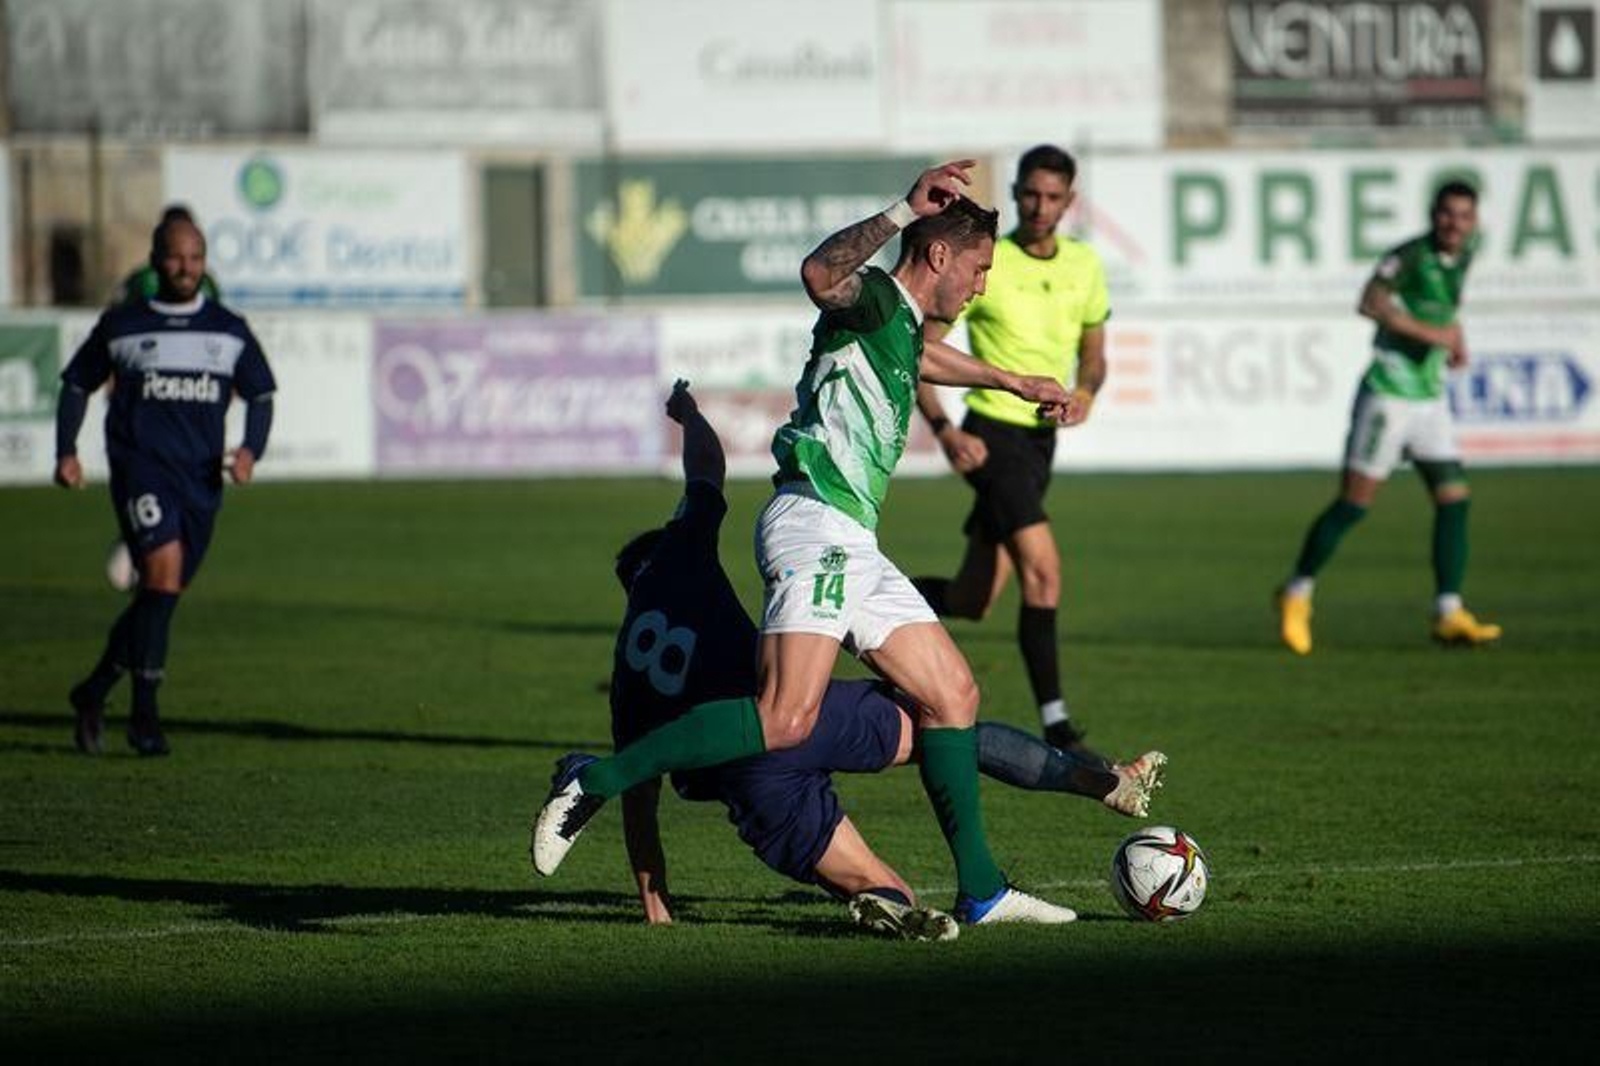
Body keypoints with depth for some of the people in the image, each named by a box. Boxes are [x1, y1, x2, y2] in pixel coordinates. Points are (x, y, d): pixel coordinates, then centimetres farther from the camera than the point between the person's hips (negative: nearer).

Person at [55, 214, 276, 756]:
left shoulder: (229, 330, 9)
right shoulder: (121, 326, 4)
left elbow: (260, 395, 15)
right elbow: (77, 384, 14)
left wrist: (250, 451, -3)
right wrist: (66, 453, 3)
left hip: (201, 479, 4)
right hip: (139, 467, -4)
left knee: (161, 595, 8)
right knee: (164, 567, -24)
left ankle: (93, 694, 30)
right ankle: (145, 714, -19)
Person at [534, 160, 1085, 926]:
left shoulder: (901, 326, 23)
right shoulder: (872, 295, -6)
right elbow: (820, 273, -32)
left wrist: (1012, 382, 61)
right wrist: (903, 211, -38)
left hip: (852, 545, 11)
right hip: (815, 524, -11)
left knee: (951, 694, 10)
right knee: (787, 719, -23)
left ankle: (979, 890, 14)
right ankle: (598, 781, -17)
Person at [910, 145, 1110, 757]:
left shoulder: (1084, 266, 6)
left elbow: (1093, 351, 19)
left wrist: (1085, 391, -4)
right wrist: (944, 430, -18)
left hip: (1041, 441, 7)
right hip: (992, 434, -7)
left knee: (971, 602, 9)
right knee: (1042, 570, -20)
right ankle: (1056, 727, -18)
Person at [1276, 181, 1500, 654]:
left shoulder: (1461, 257, 9)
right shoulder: (1411, 255, -16)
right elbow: (1371, 302, -31)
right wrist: (1429, 332, -29)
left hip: (1430, 397, 8)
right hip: (1388, 396, -8)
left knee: (1453, 499, -1)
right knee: (1354, 502, -5)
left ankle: (1449, 614, 2)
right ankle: (1297, 593, 10)